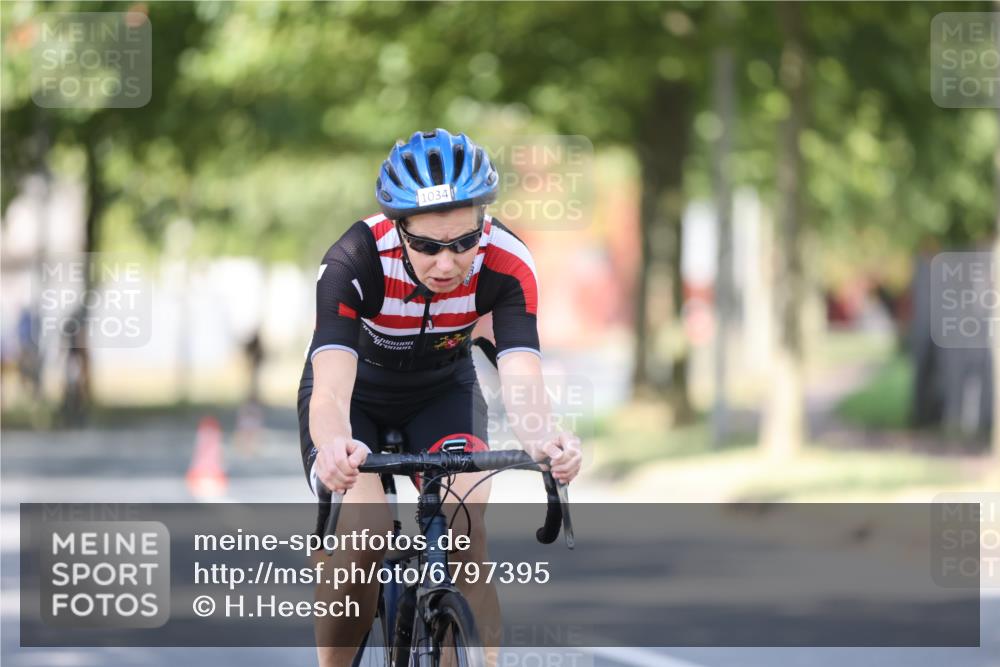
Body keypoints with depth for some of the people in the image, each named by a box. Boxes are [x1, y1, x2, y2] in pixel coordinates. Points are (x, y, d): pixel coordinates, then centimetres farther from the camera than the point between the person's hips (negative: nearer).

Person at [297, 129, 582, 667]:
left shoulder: (507, 265, -29)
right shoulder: (354, 262, -35)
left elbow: (520, 378, -39)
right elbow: (331, 390, -45)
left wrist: (543, 440, -62)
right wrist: (332, 445, -69)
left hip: (442, 391, 2)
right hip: (358, 392, -2)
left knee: (466, 535, -23)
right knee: (362, 531, -26)